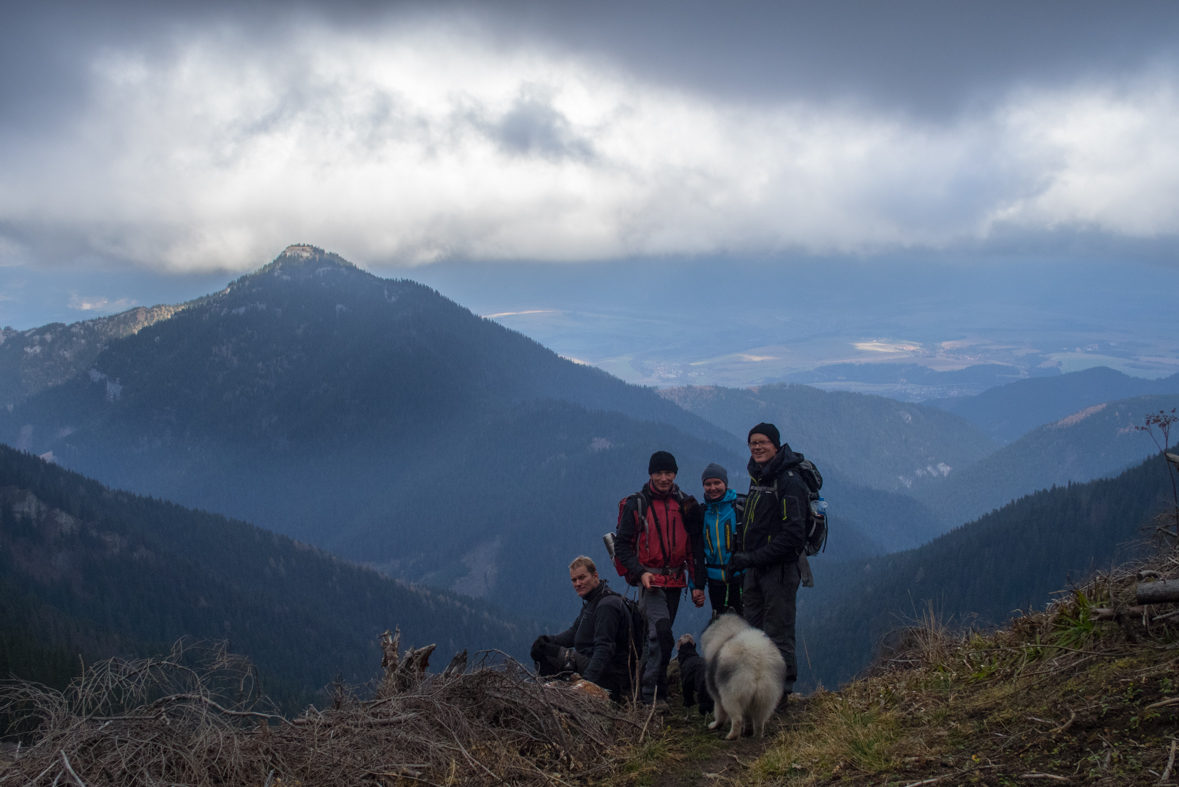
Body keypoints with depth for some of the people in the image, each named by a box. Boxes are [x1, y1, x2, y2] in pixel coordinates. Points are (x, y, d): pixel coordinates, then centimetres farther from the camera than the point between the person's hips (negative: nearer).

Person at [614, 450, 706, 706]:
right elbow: (622, 545, -2)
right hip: (650, 579, -4)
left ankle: (649, 689, 22)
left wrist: (698, 584, 5)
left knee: (659, 636, 12)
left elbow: (695, 548, 10)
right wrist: (640, 572, -15)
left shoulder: (686, 505, 7)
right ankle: (652, 694, -17)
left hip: (675, 580, 5)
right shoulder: (636, 504, -3)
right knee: (661, 632, -20)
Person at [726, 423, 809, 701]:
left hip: (780, 568, -9)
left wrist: (754, 558, -21)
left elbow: (793, 534, -20)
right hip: (755, 570, 9)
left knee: (778, 634, -4)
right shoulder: (757, 477, 14)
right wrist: (740, 555, 12)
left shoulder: (789, 480, -14)